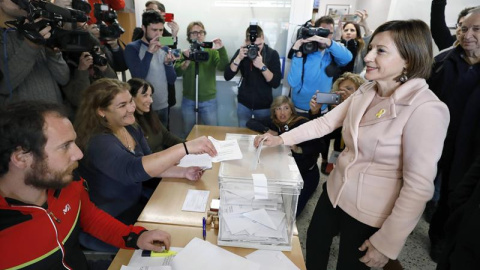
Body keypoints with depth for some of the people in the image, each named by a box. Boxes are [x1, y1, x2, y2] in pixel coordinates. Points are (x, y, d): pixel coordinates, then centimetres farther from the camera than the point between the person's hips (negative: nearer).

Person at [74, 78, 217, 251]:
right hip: (111, 222, -7)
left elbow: (150, 165, 5)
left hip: (136, 201, 7)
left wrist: (183, 172, -12)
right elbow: (133, 170, -43)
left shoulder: (132, 129, -1)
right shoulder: (97, 142, -26)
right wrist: (185, 148, -51)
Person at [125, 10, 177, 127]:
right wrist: (149, 52, -22)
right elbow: (139, 77, -19)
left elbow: (172, 80, 4)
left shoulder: (164, 49, 7)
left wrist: (168, 63, -14)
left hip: (163, 106, 5)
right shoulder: (132, 48, -8)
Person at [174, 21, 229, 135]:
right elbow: (177, 72, -10)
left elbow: (223, 67, -16)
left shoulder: (212, 52, -1)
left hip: (209, 101, -1)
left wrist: (222, 50, -32)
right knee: (188, 133, 16)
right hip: (188, 101, 2)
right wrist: (187, 60, -28)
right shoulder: (185, 53, 2)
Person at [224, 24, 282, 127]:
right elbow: (227, 76, -12)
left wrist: (262, 66, -30)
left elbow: (276, 83, -17)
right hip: (244, 103, 2)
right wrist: (239, 58, -25)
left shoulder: (272, 54, -10)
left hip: (264, 105, -1)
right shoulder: (242, 52, -4)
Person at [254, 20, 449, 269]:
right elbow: (325, 122, 3)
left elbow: (418, 186, -22)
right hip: (335, 192, 6)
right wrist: (281, 139, -5)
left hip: (371, 214, -6)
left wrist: (387, 243, -18)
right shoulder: (366, 92, -2)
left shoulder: (425, 110, -23)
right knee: (315, 245, 24)